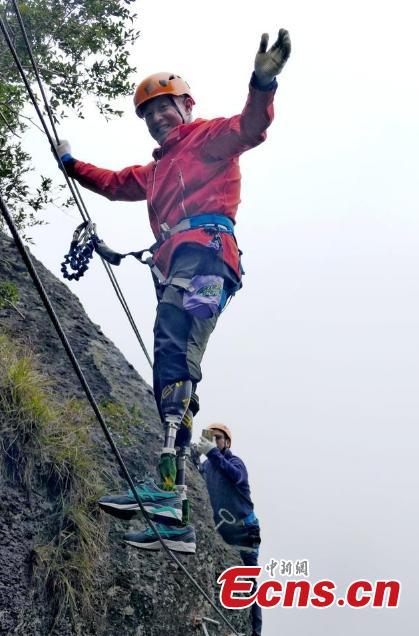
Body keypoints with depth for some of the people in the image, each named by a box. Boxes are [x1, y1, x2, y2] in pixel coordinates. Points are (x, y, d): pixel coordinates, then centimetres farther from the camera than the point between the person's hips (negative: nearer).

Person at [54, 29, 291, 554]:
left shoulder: (208, 137, 14)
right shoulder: (155, 170, 38)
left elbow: (249, 127, -6)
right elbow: (114, 184, 53)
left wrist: (262, 84, -24)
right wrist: (71, 165, 50)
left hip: (202, 250, -9)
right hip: (172, 269, 9)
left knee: (175, 362, -28)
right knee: (170, 376, -1)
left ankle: (167, 486, -39)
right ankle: (175, 521, -4)